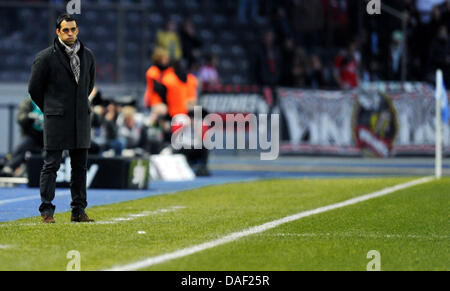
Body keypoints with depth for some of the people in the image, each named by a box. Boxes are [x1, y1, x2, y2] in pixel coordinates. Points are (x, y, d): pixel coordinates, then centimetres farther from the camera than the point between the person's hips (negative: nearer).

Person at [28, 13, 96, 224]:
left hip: (81, 119, 5)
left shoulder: (87, 56, 9)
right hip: (56, 120, -5)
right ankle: (46, 211, -2)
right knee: (51, 165, -5)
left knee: (80, 166, 7)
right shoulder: (45, 57, -7)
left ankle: (79, 210, 13)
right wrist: (49, 109, 9)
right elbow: (34, 88, 1)